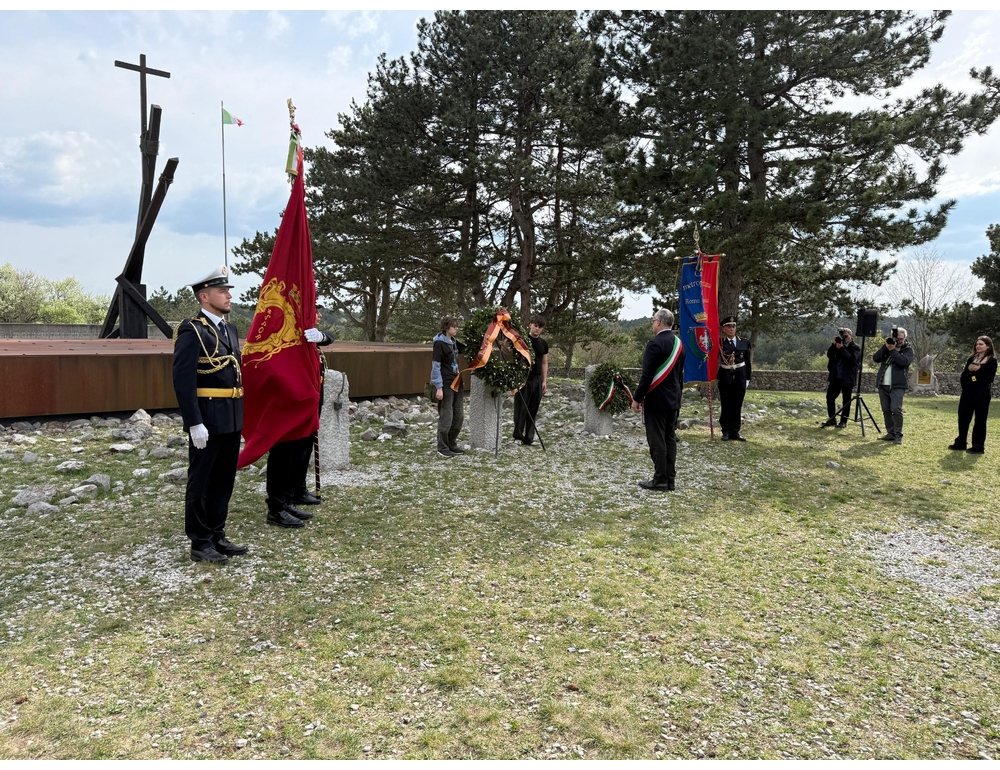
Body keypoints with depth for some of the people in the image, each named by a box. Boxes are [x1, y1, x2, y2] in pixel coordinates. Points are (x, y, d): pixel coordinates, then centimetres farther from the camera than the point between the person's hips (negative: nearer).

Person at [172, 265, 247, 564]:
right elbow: (183, 380, -18)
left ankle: (217, 536, 27)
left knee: (224, 481, 15)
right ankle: (200, 544, 15)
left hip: (231, 420, 8)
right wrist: (194, 423, -21)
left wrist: (239, 415, 16)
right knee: (201, 483, 4)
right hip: (207, 421, -8)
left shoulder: (229, 329, 14)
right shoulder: (192, 330, -12)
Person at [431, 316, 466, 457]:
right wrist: (439, 387, -18)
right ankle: (442, 447, 8)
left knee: (458, 416, 12)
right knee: (446, 417, -3)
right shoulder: (439, 343, -12)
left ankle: (452, 444, 24)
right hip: (446, 385, -8)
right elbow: (436, 366, -14)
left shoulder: (454, 342, 10)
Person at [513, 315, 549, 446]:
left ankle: (528, 439, 11)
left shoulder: (543, 344, 12)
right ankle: (518, 435, 8)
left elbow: (544, 363, 16)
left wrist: (544, 380, 8)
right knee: (521, 408, -4)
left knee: (533, 410, 6)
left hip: (537, 379, 5)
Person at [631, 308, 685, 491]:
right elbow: (680, 374, 16)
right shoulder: (679, 343, 10)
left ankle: (660, 480, 0)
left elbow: (647, 375, -18)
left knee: (657, 441, -3)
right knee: (670, 439, 10)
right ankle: (670, 480, 14)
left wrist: (637, 398, -11)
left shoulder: (655, 344, -15)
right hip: (674, 400, 8)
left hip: (656, 400, -8)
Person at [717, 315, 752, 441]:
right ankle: (726, 432, 14)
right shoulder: (719, 343, -3)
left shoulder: (744, 343, 6)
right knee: (726, 406, 3)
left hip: (740, 378, 2)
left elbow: (747, 362, 10)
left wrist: (747, 379, 9)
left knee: (737, 406, 7)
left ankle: (735, 432, 15)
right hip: (725, 378, -2)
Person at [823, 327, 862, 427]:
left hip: (847, 378, -5)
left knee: (846, 400, 1)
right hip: (835, 377, 5)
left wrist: (842, 348, -21)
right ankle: (832, 419, 15)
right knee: (830, 396, 6)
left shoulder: (855, 347, -3)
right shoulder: (839, 344, 11)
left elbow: (852, 359, -19)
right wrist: (834, 345, -12)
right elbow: (829, 355, 1)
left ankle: (843, 421, 7)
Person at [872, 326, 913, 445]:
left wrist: (892, 350, -16)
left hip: (897, 386, -5)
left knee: (896, 409, -14)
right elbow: (875, 358, 2)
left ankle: (898, 435, -10)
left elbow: (904, 362, -16)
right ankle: (890, 433, 13)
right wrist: (885, 346, -7)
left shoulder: (908, 350, 4)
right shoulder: (888, 347, 16)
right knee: (886, 410, 6)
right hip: (883, 385, 5)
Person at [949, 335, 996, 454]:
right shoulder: (972, 359, 12)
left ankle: (978, 446, 5)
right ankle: (960, 443, 19)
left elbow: (990, 378, -11)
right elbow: (963, 375, 10)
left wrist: (979, 369, -20)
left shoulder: (991, 360, -3)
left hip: (982, 394, -5)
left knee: (980, 419, -1)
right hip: (967, 392, 6)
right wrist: (968, 369, -9)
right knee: (963, 417, 8)